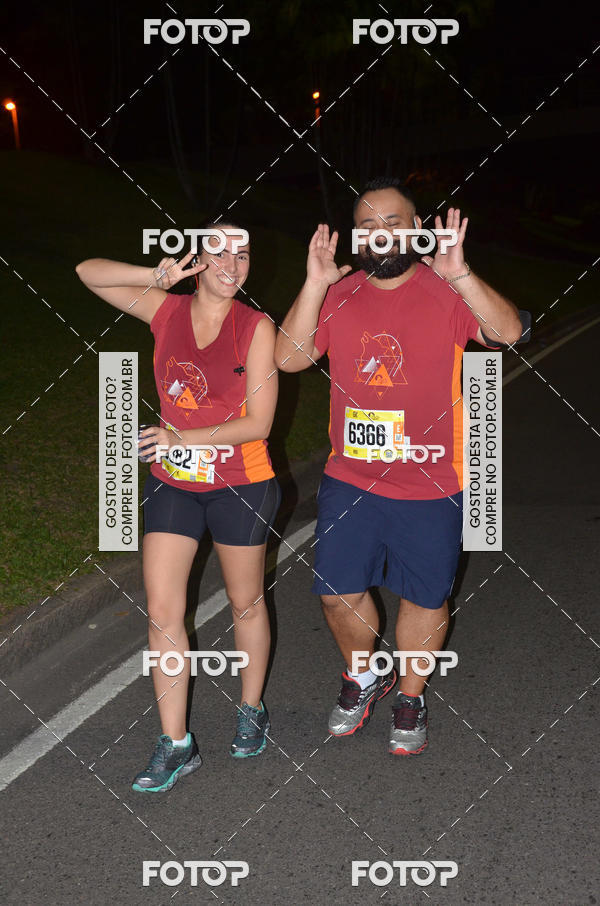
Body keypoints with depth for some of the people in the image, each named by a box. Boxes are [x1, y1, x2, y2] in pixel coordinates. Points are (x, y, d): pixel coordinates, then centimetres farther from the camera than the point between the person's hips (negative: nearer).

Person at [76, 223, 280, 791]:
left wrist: (183, 437, -22)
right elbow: (89, 272, -3)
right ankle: (175, 744, 13)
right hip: (171, 482, 3)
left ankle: (252, 710, 38)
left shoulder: (256, 327, -10)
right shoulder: (166, 309, -1)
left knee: (245, 603, 14)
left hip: (239, 485, -3)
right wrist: (157, 276, -17)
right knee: (161, 613, 1)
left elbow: (258, 423, -14)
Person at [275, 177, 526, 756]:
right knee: (338, 590, 11)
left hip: (429, 486, -2)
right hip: (349, 479, 3)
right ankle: (365, 675, 39)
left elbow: (507, 332, -23)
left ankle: (411, 696, 36)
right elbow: (290, 357, -10)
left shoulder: (445, 291, -7)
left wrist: (460, 274, -36)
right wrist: (314, 284, -20)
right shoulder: (339, 295, 1)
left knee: (424, 597, 12)